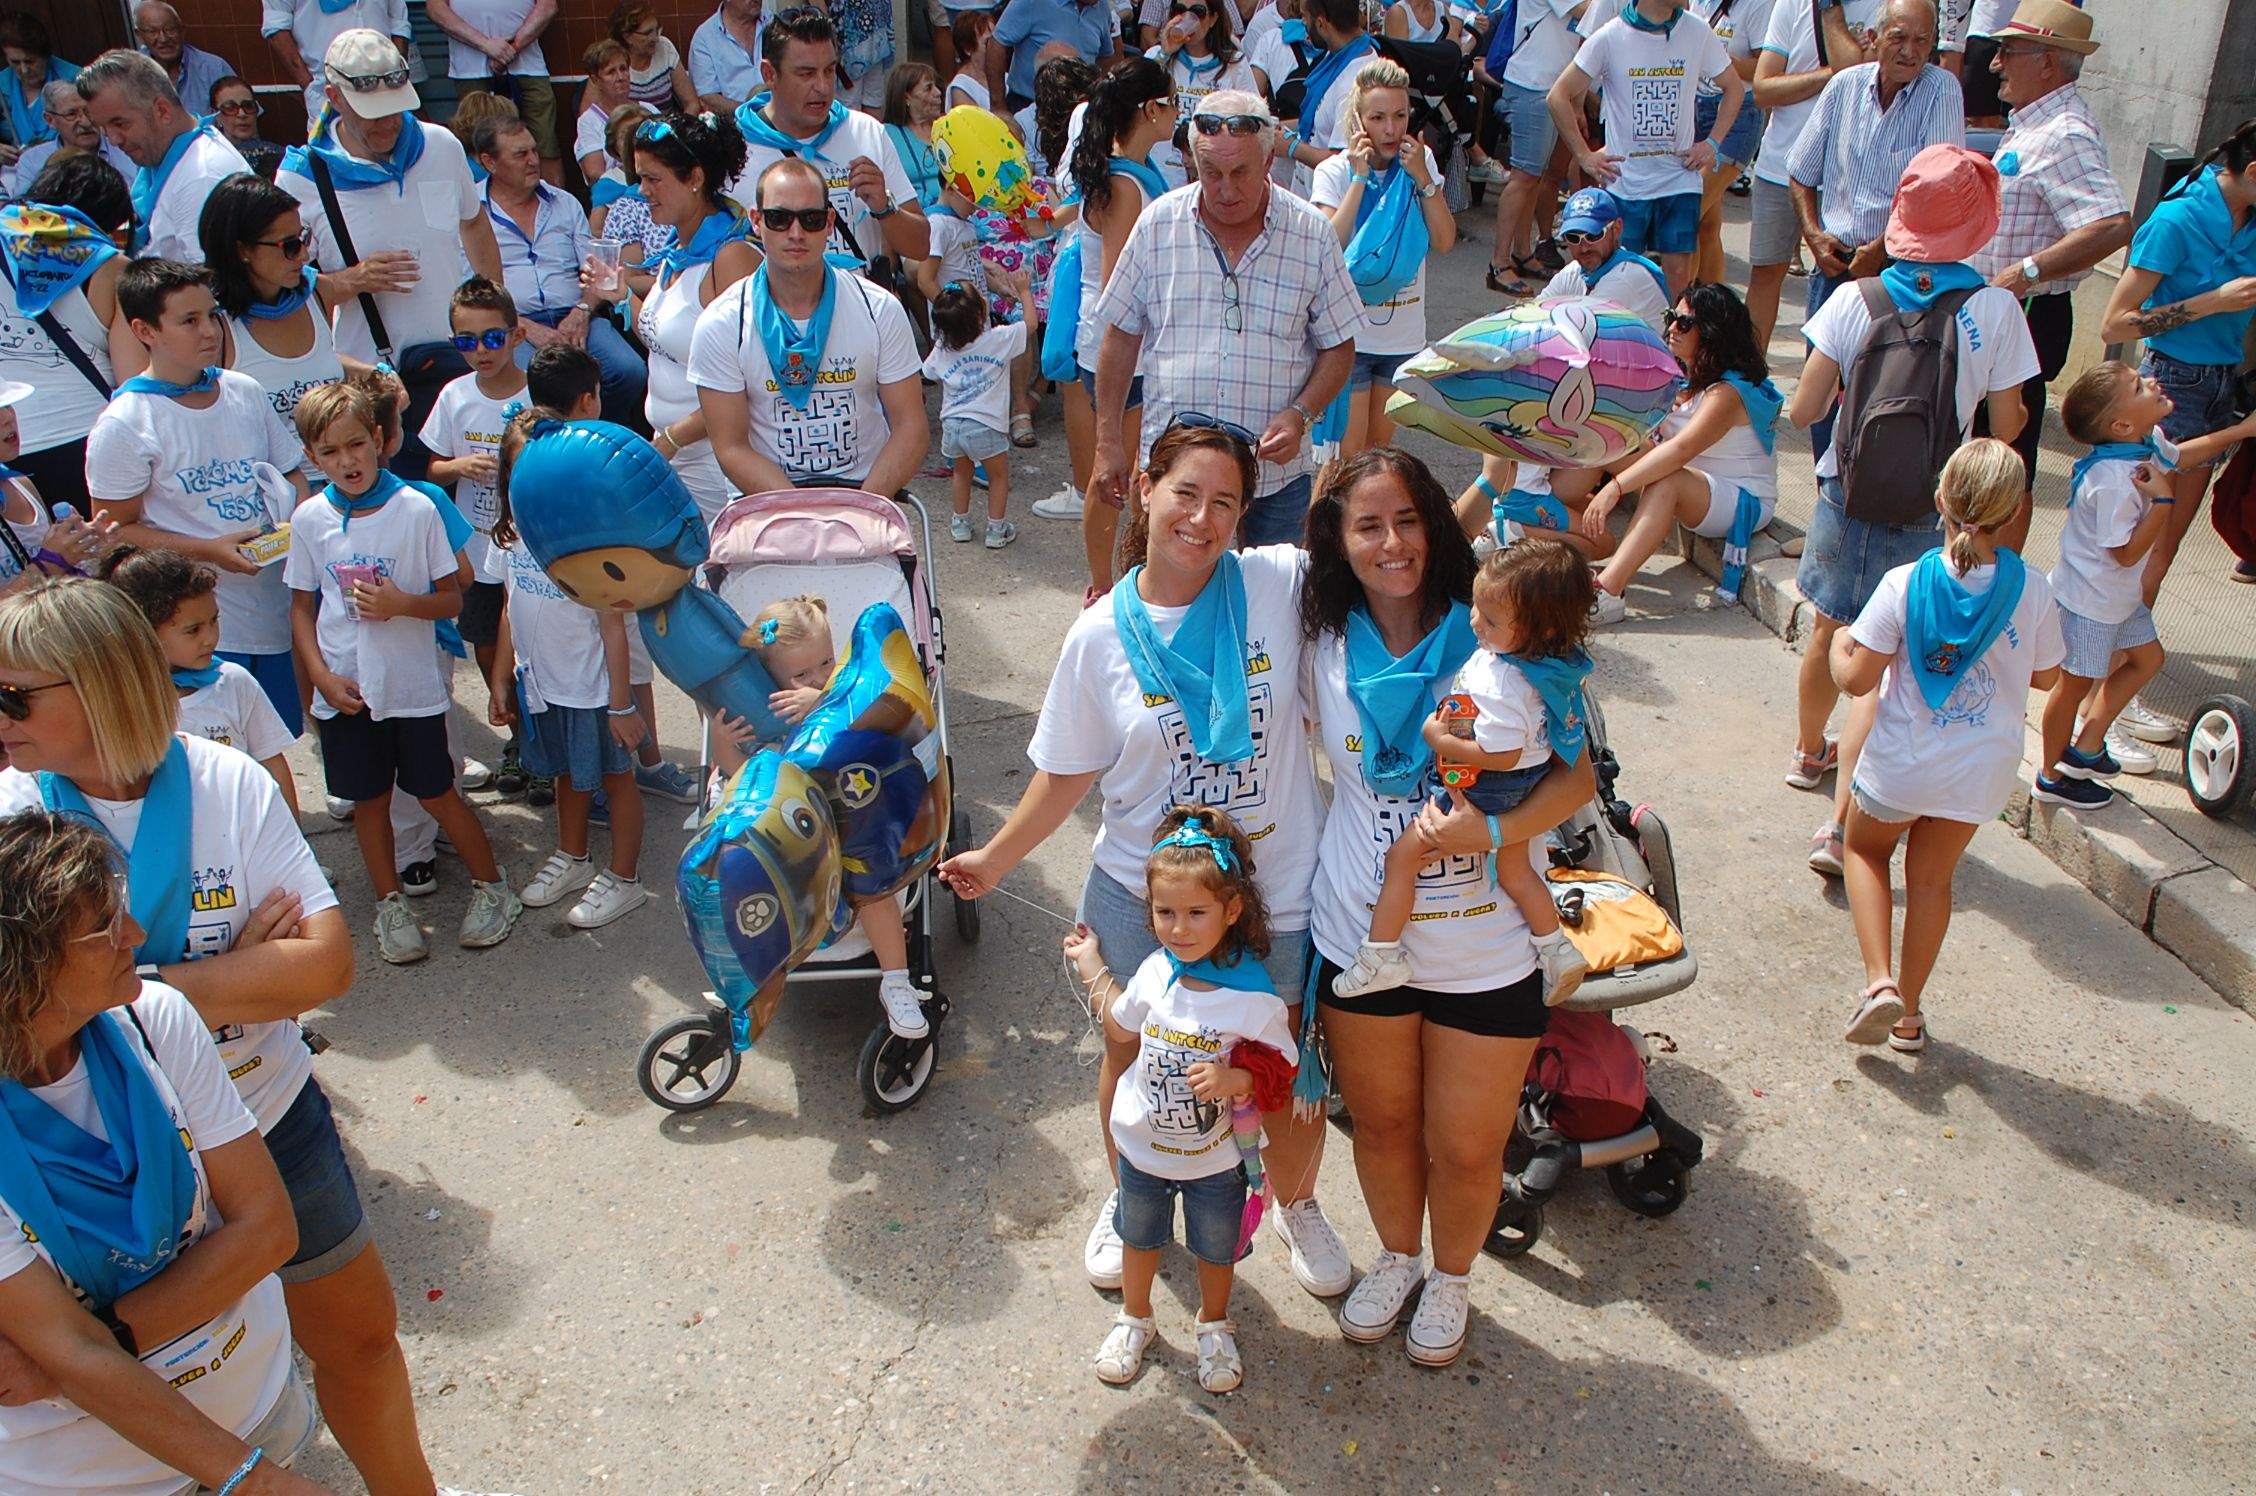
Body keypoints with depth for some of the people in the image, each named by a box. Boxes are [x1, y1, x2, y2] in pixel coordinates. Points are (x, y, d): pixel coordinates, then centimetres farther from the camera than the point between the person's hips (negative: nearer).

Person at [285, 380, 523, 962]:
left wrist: (402, 604, -21)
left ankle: (492, 886, 24)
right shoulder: (310, 518, -1)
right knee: (369, 801, 12)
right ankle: (390, 904, 29)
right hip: (344, 691, 2)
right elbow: (301, 608, 6)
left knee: (437, 795, 6)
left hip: (413, 687, -2)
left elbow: (452, 598, -2)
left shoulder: (417, 508, -8)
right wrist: (323, 678, -5)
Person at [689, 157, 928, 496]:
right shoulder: (719, 325, -3)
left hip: (868, 487, 1)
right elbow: (732, 447, -4)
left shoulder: (880, 310, 1)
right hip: (766, 500, -1)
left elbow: (911, 427, 0)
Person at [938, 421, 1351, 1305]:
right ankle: (1127, 1203, 51)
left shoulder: (1282, 585, -11)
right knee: (1133, 1059, 21)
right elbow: (1069, 774, 2)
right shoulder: (1101, 636, -7)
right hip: (1140, 896, 1)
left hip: (1274, 897, 0)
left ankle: (1297, 1208, 47)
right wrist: (996, 858, 7)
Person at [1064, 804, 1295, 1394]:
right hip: (1142, 1146, 3)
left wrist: (1232, 1078, -35)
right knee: (1140, 1236, 26)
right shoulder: (1155, 972, -14)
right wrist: (1092, 967, 8)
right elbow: (1122, 1028, 7)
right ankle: (1134, 1319, 51)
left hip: (1215, 1159, -3)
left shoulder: (1254, 998, -28)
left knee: (1215, 1248, 22)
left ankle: (1215, 1327, 50)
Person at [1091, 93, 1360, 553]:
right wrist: (1108, 441, 4)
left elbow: (1339, 348, 6)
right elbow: (1121, 336, 7)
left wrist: (1299, 415, -12)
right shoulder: (1158, 224, 2)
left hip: (1276, 474, 0)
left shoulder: (1313, 235, 0)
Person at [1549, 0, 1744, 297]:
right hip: (1624, 181, -2)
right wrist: (1584, 156, -4)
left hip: (1680, 180, 2)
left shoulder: (1697, 32, 0)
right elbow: (1558, 97, -2)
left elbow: (1734, 88, 14)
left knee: (1678, 272, -2)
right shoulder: (1611, 37, -7)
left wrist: (1712, 143, 3)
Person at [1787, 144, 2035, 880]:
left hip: (1845, 495, 2)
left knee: (1828, 633, 23)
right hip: (1929, 516, -2)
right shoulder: (1995, 309, -12)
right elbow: (2005, 428, -5)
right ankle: (1839, 824, -3)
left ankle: (1809, 753, 47)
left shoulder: (1856, 300, -9)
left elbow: (1802, 411, -9)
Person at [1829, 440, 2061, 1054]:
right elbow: (2044, 676, 3)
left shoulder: (1904, 585, -19)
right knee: (1932, 880, 20)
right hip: (1981, 770, 2)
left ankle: (1880, 982, 8)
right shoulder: (2033, 592, -12)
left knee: (1866, 850, 24)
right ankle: (1909, 1013, 30)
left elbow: (1856, 679, -15)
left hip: (1900, 765, -2)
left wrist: (1839, 645, 5)